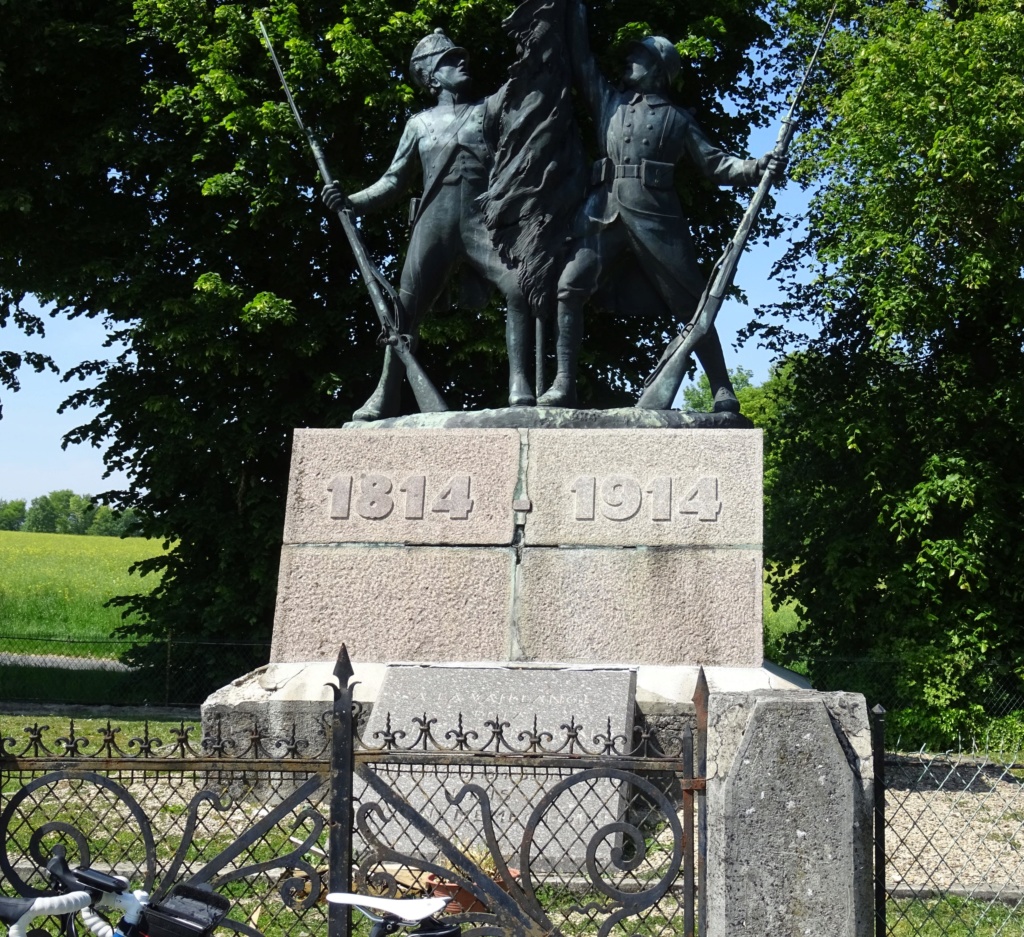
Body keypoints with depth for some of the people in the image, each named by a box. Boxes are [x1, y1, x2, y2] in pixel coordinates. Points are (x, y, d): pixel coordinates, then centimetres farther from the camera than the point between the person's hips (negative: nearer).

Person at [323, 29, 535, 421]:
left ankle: (520, 390, -21)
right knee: (405, 308, 1)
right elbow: (394, 181, 20)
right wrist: (351, 200, 6)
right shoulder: (420, 124, 22)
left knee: (520, 289, -23)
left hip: (483, 219, -1)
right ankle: (385, 398, 12)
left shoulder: (489, 108, 20)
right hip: (434, 221, 1)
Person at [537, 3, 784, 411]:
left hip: (655, 214, -3)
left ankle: (723, 392, -3)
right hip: (604, 209, 3)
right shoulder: (609, 101, 24)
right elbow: (582, 61, 26)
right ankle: (563, 385, -13)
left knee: (691, 304, -4)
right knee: (569, 288, -13)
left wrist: (754, 167, -4)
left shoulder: (677, 118, 16)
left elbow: (713, 162, 12)